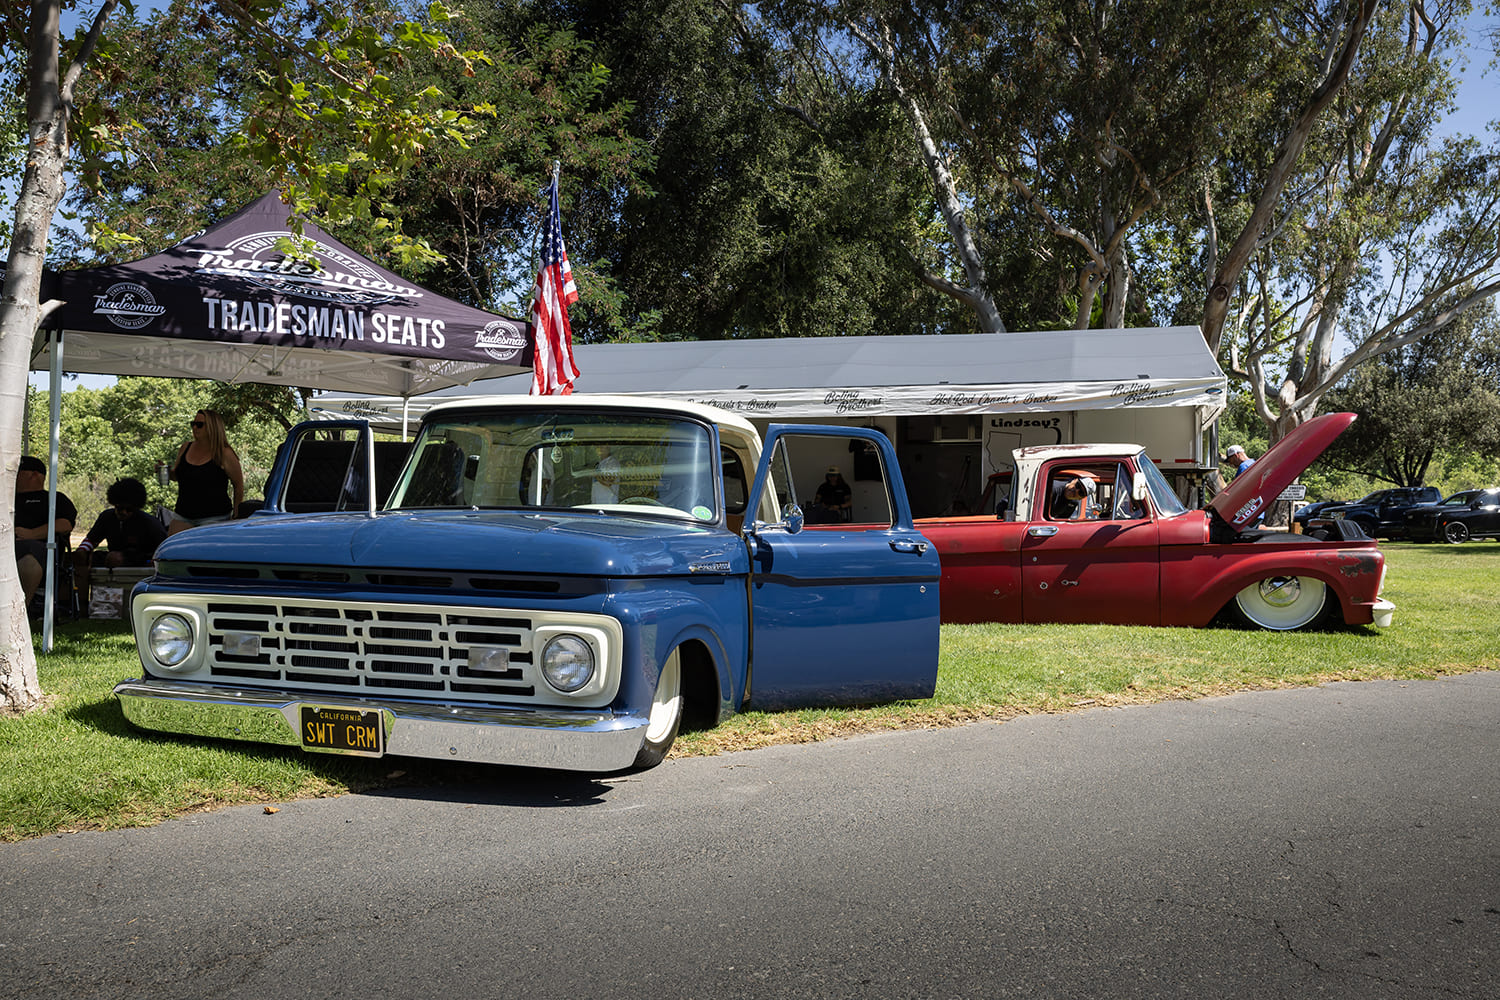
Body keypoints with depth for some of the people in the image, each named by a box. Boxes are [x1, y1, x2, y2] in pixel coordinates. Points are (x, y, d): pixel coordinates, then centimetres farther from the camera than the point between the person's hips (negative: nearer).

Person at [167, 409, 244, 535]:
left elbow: (239, 486, 0)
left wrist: (236, 517, -1)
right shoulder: (185, 448, 9)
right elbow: (176, 475, 25)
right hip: (183, 516, 5)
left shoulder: (224, 454, -6)